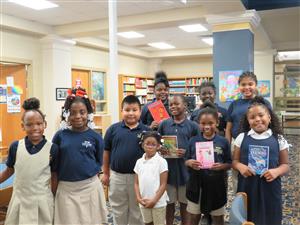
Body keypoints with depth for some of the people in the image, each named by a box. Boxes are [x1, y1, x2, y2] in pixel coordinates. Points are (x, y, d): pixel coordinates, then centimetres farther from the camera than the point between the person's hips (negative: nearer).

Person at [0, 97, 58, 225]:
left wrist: (51, 200, 2)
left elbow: (54, 176, -2)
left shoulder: (52, 149, -11)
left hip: (42, 202, -2)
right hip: (19, 200, 2)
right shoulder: (15, 147, -6)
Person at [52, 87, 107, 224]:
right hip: (66, 188, 0)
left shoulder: (95, 137, -5)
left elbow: (99, 161, 5)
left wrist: (90, 173, -5)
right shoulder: (60, 135, -3)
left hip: (89, 187, 0)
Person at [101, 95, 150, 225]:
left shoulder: (146, 130, -6)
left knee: (137, 211, 16)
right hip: (117, 176, 1)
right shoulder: (113, 129, -4)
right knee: (118, 210, 18)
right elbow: (106, 152, 4)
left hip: (138, 176, -1)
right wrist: (106, 173, 6)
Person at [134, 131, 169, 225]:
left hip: (158, 202, -4)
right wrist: (138, 198, -6)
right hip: (143, 202, 4)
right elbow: (136, 183, 7)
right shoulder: (139, 162, 4)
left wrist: (154, 200, -14)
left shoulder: (161, 161, -10)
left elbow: (163, 184, -10)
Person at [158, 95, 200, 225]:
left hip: (185, 169, -1)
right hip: (168, 169, 1)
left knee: (185, 203, 14)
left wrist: (187, 153, -17)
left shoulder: (192, 126, -2)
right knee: (169, 203, 13)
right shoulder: (164, 124, 3)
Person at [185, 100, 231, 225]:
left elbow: (229, 164, 0)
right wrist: (190, 163, -18)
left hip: (216, 186, 0)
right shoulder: (193, 141, -2)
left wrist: (221, 166, -20)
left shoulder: (223, 142, -6)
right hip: (196, 185, 1)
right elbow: (186, 161, 4)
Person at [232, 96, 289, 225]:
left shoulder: (278, 139, 1)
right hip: (247, 187, 0)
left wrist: (276, 171, -15)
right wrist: (240, 166, -15)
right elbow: (235, 161, 6)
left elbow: (285, 165, 5)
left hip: (269, 188, 0)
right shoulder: (242, 137, 2)